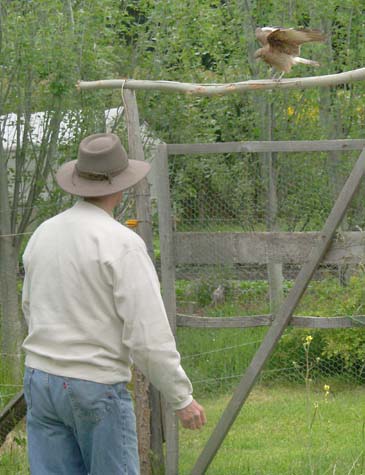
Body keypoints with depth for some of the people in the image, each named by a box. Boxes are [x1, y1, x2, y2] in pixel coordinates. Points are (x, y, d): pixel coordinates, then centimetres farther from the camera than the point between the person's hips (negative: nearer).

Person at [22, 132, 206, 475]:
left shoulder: (44, 233, 6)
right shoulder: (122, 244, -15)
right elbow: (149, 334, -18)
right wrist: (182, 398, -9)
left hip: (41, 380, 6)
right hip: (98, 387, -6)